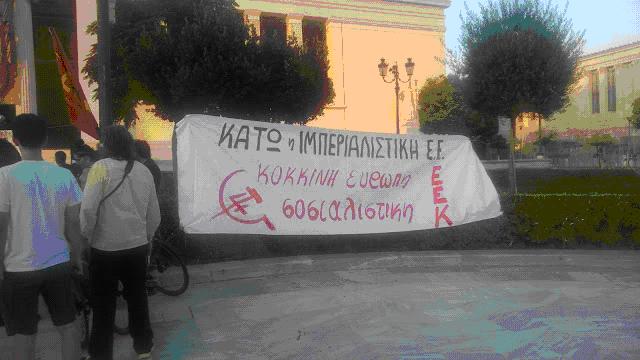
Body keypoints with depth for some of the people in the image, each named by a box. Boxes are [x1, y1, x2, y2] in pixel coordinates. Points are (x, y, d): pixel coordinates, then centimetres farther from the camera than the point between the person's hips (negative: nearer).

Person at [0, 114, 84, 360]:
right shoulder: (64, 175, -2)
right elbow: (73, 222, 2)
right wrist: (77, 256, 15)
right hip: (59, 263, 3)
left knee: (23, 336, 9)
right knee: (68, 325, 15)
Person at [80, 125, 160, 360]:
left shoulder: (101, 168, -10)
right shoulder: (144, 171, 5)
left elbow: (88, 209, -18)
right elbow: (154, 214, 9)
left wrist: (87, 236, -2)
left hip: (106, 248, -4)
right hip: (137, 247, 4)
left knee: (104, 305, 8)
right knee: (137, 298, 17)